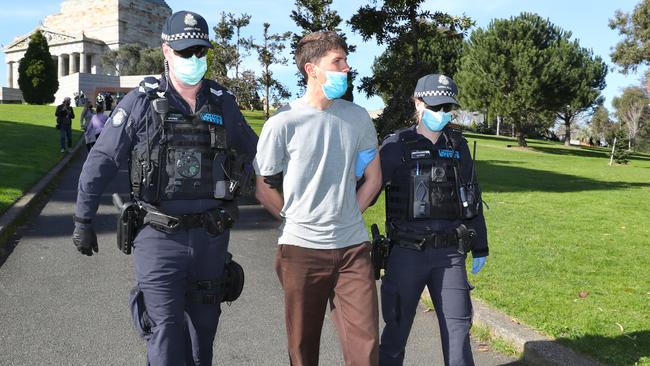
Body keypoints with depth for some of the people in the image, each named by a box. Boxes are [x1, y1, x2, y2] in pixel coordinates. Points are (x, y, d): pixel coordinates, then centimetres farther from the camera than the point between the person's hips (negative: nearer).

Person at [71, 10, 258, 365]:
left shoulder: (222, 102, 4)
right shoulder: (143, 100, -5)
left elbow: (250, 149, 22)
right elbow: (101, 160, -2)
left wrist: (236, 184, 14)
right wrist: (83, 220, -1)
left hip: (211, 237, 4)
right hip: (159, 235, -3)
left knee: (203, 327, 18)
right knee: (165, 334, -4)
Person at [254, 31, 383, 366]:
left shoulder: (357, 118, 5)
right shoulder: (283, 123, -7)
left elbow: (373, 178, 14)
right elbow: (263, 187, 1)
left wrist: (349, 214, 5)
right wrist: (295, 219, 2)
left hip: (353, 246, 3)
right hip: (302, 247, -2)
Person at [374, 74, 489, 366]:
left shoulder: (458, 146, 8)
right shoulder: (396, 145, -4)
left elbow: (473, 198, 14)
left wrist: (480, 247, 14)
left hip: (449, 254, 3)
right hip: (406, 253, -3)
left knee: (458, 325, 4)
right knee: (397, 325, 8)